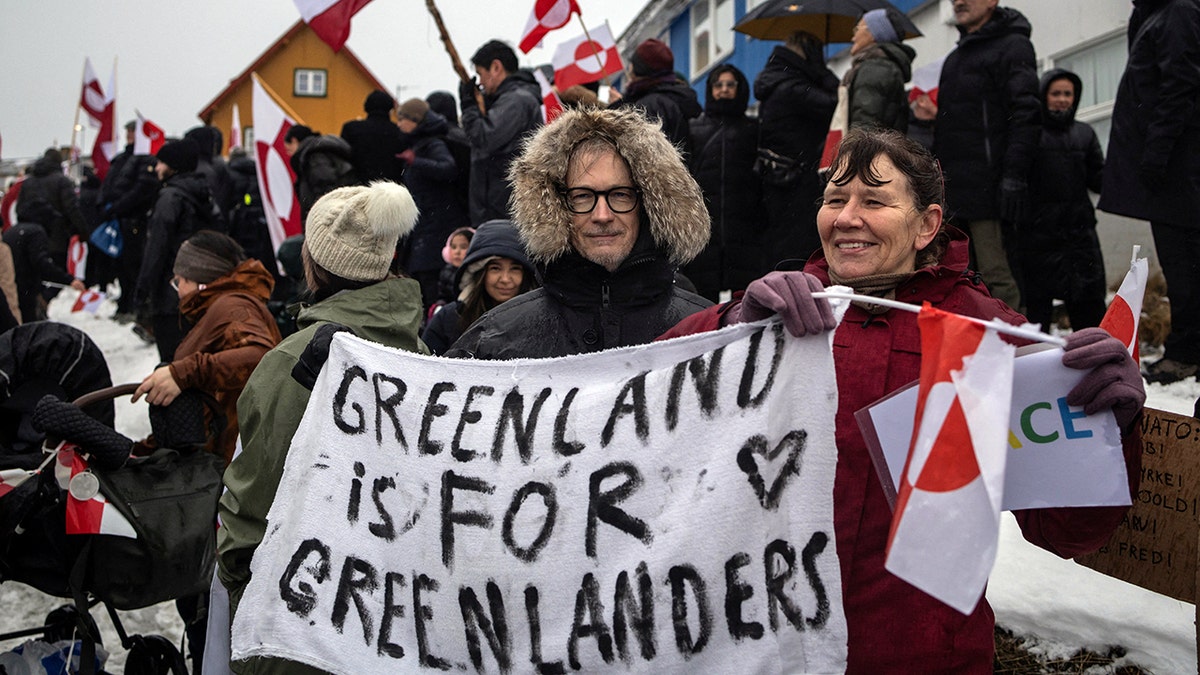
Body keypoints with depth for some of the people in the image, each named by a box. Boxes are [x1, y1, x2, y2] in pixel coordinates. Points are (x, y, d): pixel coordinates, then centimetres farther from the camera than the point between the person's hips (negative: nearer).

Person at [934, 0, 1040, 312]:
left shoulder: (1012, 46, 0)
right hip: (954, 190, 8)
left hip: (987, 190, -8)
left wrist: (1014, 177, -20)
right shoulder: (955, 58, 26)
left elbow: (1024, 115, -11)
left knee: (996, 278, -11)